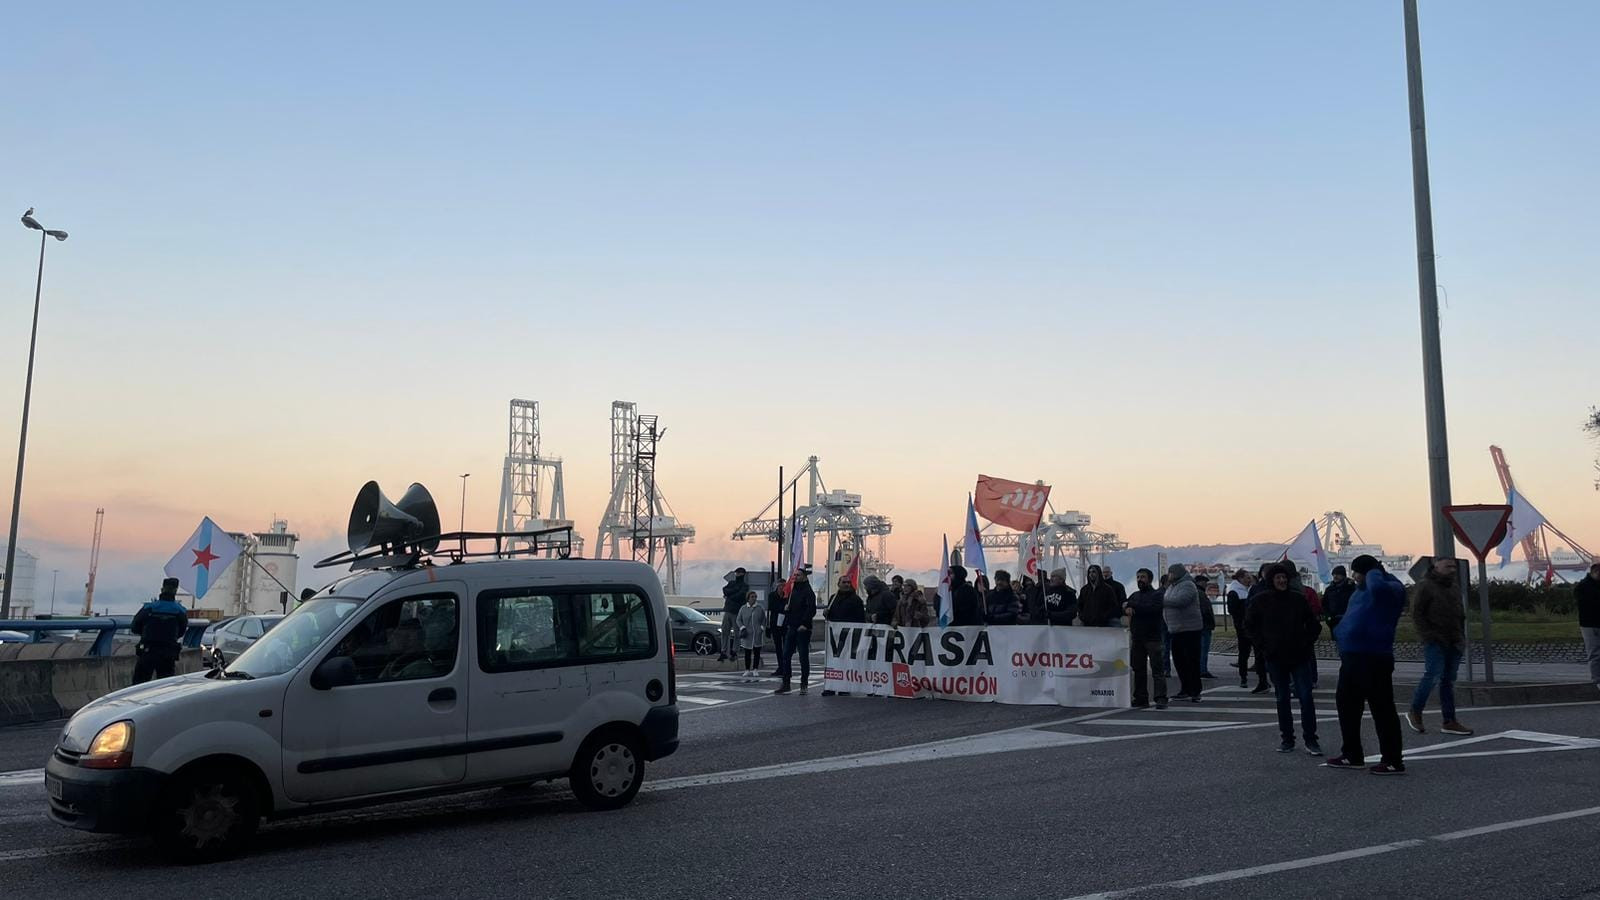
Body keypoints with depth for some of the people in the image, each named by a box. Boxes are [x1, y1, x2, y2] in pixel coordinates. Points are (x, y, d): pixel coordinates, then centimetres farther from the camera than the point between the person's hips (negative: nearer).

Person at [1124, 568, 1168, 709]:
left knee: (1157, 669, -9)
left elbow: (1152, 608, -18)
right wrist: (1127, 608, -15)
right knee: (1139, 670, 7)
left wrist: (1132, 607, -12)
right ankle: (1141, 699, 12)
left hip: (1152, 638, -6)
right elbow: (1123, 607, 9)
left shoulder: (1156, 595, 0)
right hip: (1137, 638, 6)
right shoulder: (1134, 595, 20)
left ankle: (1161, 698, -12)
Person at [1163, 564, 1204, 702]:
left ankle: (1194, 692, -2)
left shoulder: (1187, 585, -12)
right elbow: (1167, 603, 18)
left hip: (1189, 630, -10)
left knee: (1192, 661, -5)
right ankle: (1185, 690, 22)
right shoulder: (1171, 586, 17)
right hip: (1176, 630, 10)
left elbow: (1180, 600, -27)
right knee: (1179, 660, 13)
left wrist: (1163, 601, -19)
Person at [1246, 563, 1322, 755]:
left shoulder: (1299, 599, 1)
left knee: (1306, 697, -6)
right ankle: (1287, 739, 16)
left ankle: (1310, 740, 0)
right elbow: (1249, 624, 7)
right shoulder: (1261, 600, -1)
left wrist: (1306, 644, 1)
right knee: (1282, 699, 8)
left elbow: (1314, 624, 10)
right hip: (1275, 659, 0)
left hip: (1299, 657, 0)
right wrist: (1263, 646, 0)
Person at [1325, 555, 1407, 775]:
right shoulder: (1360, 591, 18)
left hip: (1374, 659, -10)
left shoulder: (1391, 589, -10)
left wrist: (1374, 573, -15)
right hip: (1351, 656, 10)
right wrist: (1341, 634, 15)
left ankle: (1393, 761, 3)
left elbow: (1377, 587, -34)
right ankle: (1352, 755, 27)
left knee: (1382, 709, -4)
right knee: (1346, 705, 16)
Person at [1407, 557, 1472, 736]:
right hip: (1435, 641, -7)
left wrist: (1462, 637, 15)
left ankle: (1449, 721, 7)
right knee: (1433, 674, -16)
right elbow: (1417, 613, -9)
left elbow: (1461, 614, 26)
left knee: (1449, 680, 6)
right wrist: (1428, 636, -16)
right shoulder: (1426, 586, -5)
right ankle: (1415, 712, -1)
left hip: (1454, 643, 7)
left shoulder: (1455, 587, 18)